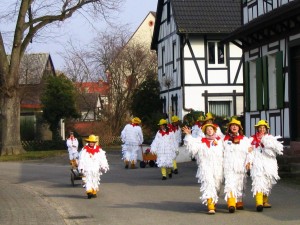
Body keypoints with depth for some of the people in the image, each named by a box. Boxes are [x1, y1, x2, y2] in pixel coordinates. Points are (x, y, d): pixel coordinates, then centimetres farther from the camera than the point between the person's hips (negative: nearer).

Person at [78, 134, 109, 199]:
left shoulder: (99, 149, 7)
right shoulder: (84, 149, 2)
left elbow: (102, 159, 11)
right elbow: (81, 159, 3)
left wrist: (104, 166, 8)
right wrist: (81, 168, -1)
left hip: (96, 169, 2)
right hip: (87, 168, -2)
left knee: (95, 180, 7)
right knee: (88, 180, -12)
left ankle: (94, 192, 18)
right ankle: (89, 192, -19)